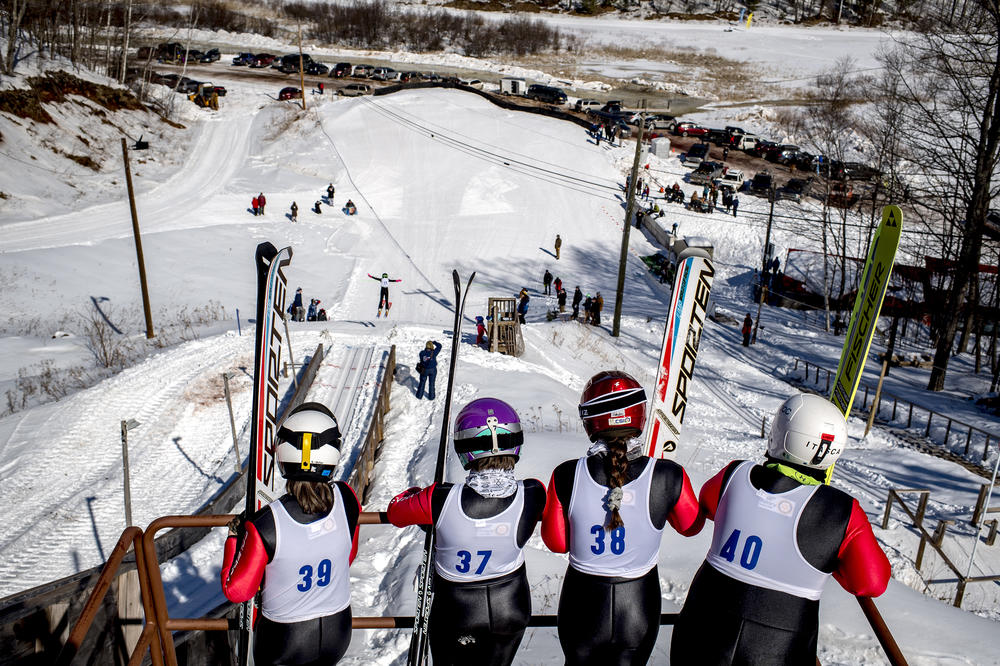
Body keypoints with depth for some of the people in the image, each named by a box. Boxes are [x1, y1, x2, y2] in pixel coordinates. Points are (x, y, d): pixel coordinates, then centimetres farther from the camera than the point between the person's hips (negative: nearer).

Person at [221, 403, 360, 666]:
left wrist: (234, 537, 0)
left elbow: (237, 591, -14)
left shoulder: (265, 526, -30)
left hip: (284, 643, -3)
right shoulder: (346, 500, -20)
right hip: (337, 634, 3)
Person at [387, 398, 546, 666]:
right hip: (511, 609, 2)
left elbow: (395, 511, -8)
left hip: (456, 614, -2)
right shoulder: (533, 495, -23)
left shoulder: (440, 499, -29)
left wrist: (415, 493, 13)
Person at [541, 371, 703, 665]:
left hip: (583, 608, 0)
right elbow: (691, 526, -1)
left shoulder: (566, 477, -22)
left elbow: (556, 542, -6)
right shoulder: (668, 477, -22)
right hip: (639, 610, 0)